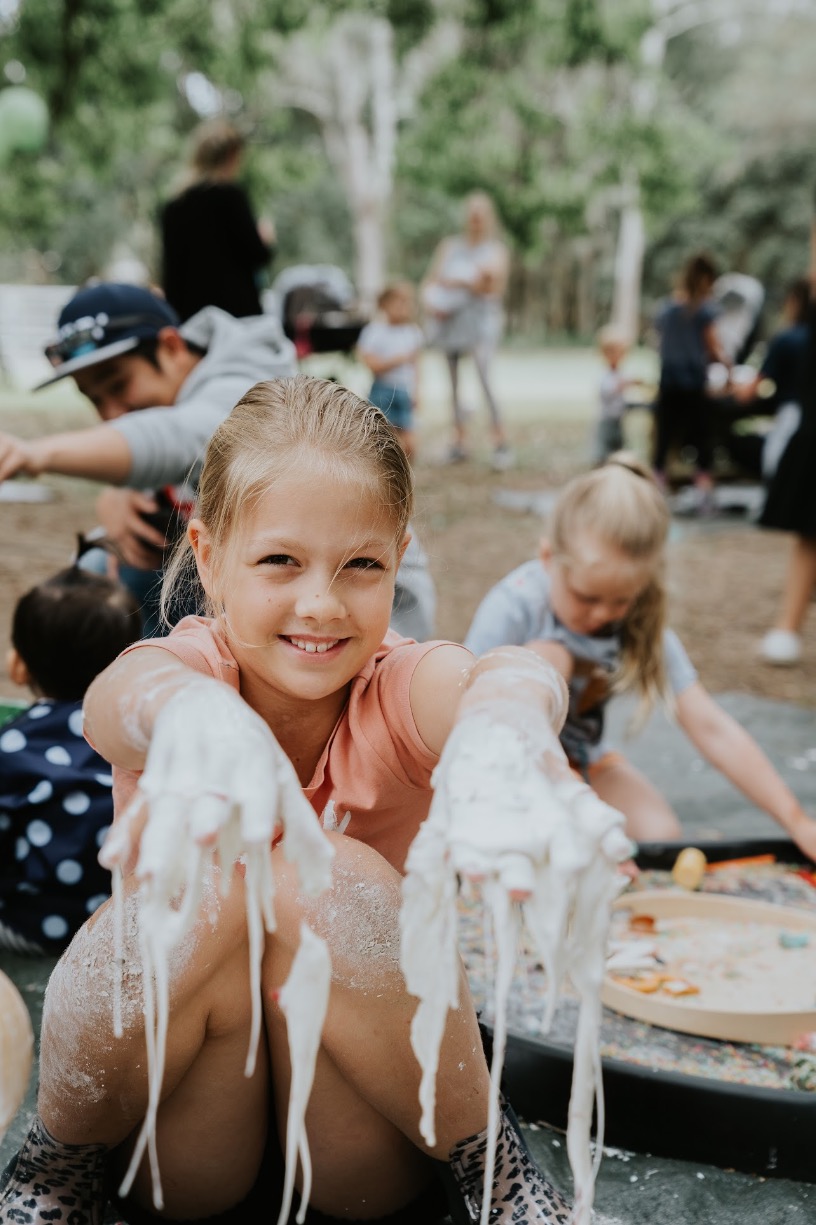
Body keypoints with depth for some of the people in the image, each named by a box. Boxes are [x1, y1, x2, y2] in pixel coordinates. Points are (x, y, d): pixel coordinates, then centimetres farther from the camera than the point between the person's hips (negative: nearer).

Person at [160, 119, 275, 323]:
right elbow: (255, 255, -10)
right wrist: (266, 240, 11)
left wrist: (176, 312, 17)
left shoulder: (173, 206, 10)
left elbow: (170, 270, 12)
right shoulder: (231, 195, -7)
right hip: (235, 308, -6)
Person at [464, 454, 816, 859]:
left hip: (580, 757, 4)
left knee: (661, 836, -22)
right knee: (547, 656, -29)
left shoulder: (642, 625, -16)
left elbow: (710, 727, -18)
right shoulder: (513, 608, -27)